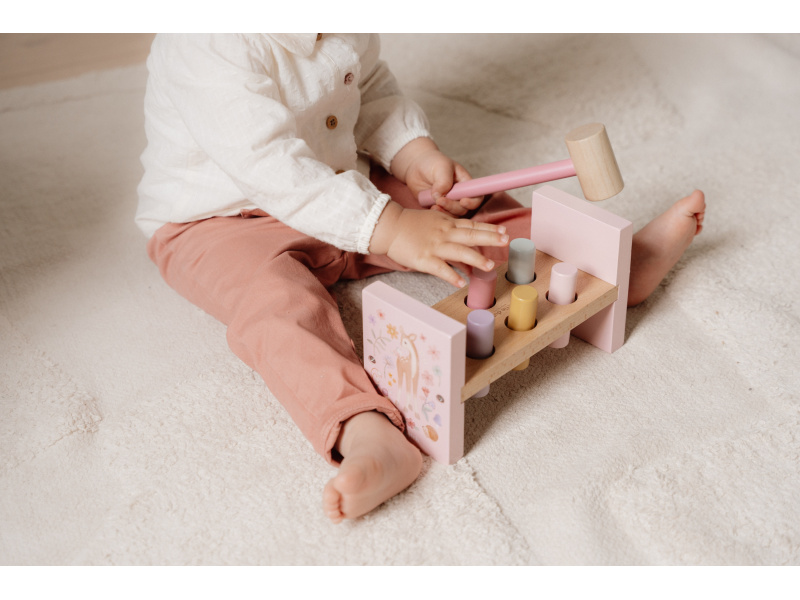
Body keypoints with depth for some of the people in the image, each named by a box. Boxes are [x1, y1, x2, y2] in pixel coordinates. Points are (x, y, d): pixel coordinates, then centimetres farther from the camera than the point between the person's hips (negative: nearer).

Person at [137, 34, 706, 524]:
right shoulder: (208, 45, -30)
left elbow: (372, 89, 13)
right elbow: (270, 164, -37)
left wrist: (416, 155, -6)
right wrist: (389, 228, -41)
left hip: (343, 189, 7)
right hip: (221, 222, -7)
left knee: (466, 211, -2)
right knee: (279, 302, -37)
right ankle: (370, 437, -58)